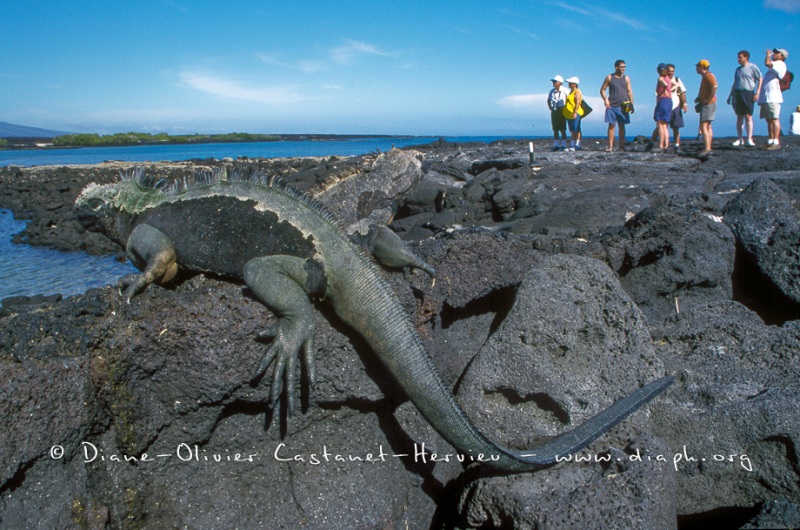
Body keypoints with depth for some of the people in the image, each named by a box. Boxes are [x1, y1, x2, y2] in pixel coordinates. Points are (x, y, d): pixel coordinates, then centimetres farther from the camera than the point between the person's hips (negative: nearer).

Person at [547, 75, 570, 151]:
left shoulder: (564, 91, -8)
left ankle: (563, 145, -1)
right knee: (555, 129, 4)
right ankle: (556, 145, 8)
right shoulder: (552, 91, 7)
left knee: (562, 129, -4)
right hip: (554, 111, 5)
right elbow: (548, 100, 24)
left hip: (561, 111, -5)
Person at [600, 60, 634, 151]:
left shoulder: (626, 78, 10)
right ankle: (610, 146, -2)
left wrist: (631, 104, 2)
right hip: (612, 106, -2)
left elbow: (629, 92, 10)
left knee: (622, 126, 3)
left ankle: (622, 146, 6)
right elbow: (602, 90, 5)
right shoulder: (609, 77, 4)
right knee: (611, 125, -4)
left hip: (623, 106, 2)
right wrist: (605, 99, -10)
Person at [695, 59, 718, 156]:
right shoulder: (705, 76, 20)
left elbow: (715, 86, -27)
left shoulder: (708, 75, -12)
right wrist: (699, 98, 15)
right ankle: (708, 148, 16)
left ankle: (707, 149, -26)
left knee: (703, 126, -18)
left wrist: (709, 99, -24)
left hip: (708, 104, -11)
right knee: (708, 126, 12)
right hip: (705, 104, 11)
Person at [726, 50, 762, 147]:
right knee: (739, 117, 4)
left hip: (748, 93, -5)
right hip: (737, 94, 6)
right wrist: (730, 96, 18)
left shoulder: (752, 67, 0)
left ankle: (749, 139, -8)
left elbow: (760, 79, -3)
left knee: (748, 116, -7)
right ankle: (740, 139, 7)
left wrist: (757, 93, -12)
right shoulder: (738, 69, 18)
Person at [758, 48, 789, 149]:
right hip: (766, 98, 10)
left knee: (774, 119, -14)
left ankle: (776, 142, -18)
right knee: (769, 120, 9)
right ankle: (770, 141, 12)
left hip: (773, 98, -10)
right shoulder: (775, 65, 26)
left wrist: (768, 54, -5)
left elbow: (767, 63, -20)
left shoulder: (780, 64, -5)